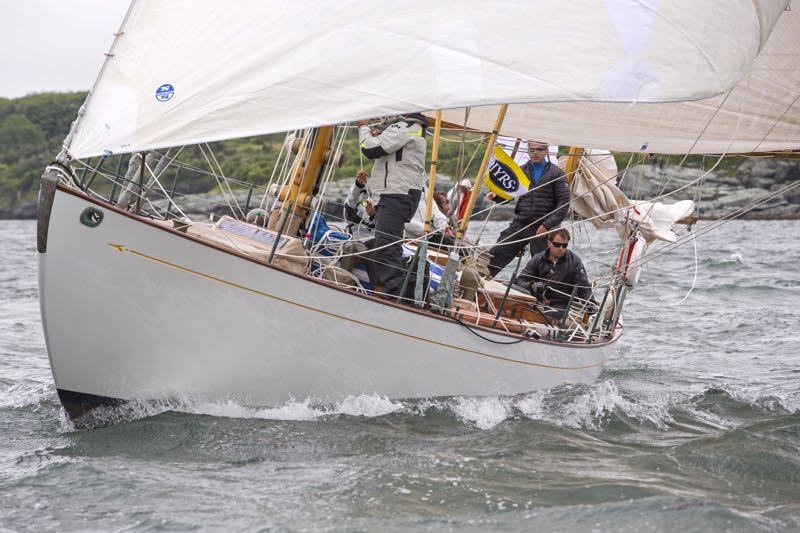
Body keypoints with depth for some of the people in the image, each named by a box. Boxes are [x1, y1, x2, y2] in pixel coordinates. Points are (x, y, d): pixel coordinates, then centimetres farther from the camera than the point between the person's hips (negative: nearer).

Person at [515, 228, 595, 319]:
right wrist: (532, 286, -21)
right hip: (538, 301, 3)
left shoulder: (574, 260, 3)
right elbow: (519, 281, 2)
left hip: (562, 304, -3)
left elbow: (583, 287, 0)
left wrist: (590, 303, -20)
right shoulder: (537, 260, 7)